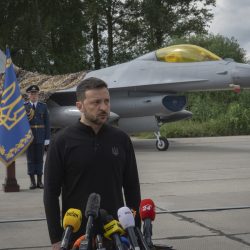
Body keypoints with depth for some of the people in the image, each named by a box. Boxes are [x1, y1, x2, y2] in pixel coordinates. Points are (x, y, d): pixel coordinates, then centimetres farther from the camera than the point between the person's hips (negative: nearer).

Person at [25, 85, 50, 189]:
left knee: (39, 159, 3)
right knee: (30, 159, 2)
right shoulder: (24, 106, 2)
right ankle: (32, 181, 8)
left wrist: (47, 138, -3)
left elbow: (47, 123, 3)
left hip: (40, 137, 1)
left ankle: (39, 181, 9)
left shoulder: (43, 106, 5)